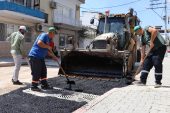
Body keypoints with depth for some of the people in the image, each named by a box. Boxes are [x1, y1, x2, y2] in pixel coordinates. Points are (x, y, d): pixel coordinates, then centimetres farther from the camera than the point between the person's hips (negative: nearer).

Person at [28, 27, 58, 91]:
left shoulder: (48, 38, 18)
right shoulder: (44, 35, -12)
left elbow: (46, 50, 25)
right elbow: (39, 43, -30)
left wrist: (53, 56, 22)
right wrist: (48, 47, -17)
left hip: (40, 57, 10)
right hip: (35, 56, -10)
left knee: (43, 71, 13)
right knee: (36, 72, -3)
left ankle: (44, 85, 21)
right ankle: (34, 86, 11)